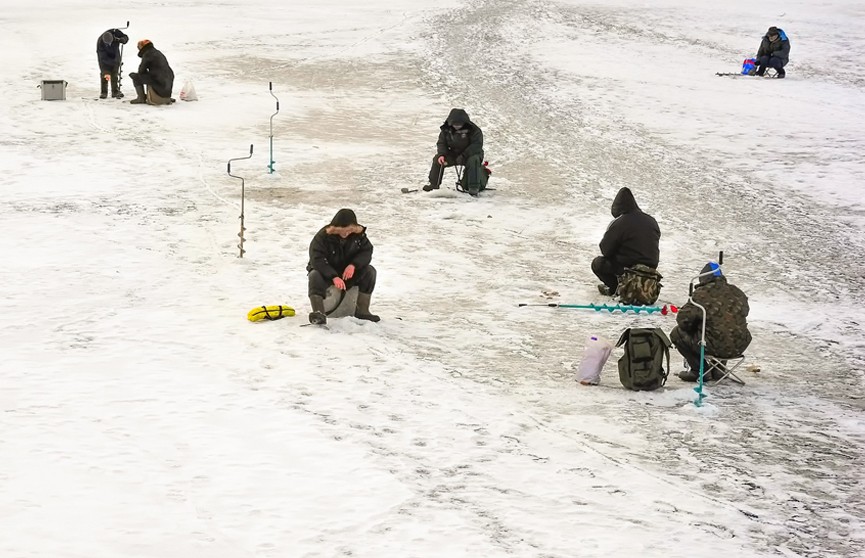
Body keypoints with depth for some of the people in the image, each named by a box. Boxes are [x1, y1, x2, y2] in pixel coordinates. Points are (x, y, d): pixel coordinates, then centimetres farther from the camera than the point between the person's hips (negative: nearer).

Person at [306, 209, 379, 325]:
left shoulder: (359, 234, -11)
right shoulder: (323, 236, -24)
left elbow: (367, 251, -9)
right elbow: (317, 260, -30)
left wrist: (353, 265, -30)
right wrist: (334, 277, -43)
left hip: (348, 272, 3)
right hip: (326, 272, -3)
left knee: (369, 271, -19)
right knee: (315, 276, -36)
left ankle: (362, 310, -15)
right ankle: (318, 312, -46)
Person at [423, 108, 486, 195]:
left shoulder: (474, 130, -18)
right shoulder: (446, 129, -3)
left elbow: (477, 146, -23)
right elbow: (441, 143, 2)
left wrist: (463, 156, -30)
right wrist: (441, 155, -19)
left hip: (471, 154, -5)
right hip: (454, 154, 5)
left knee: (473, 160, -38)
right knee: (437, 159, -10)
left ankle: (474, 187, -37)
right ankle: (434, 184, 2)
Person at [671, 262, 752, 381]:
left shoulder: (701, 294, -10)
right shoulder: (737, 293, 8)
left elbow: (683, 318, -9)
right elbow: (744, 313, 23)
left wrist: (692, 329, 13)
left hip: (716, 347, -6)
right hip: (740, 347, 6)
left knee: (677, 333, 12)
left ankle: (700, 370, 13)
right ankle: (718, 370, 33)